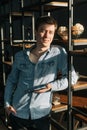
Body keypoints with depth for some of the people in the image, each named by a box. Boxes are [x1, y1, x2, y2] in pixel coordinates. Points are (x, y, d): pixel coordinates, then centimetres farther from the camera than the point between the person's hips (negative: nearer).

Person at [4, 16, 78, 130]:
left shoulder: (59, 53, -8)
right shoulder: (20, 56, 0)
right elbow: (11, 80, 10)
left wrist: (51, 86, -19)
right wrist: (7, 103, 3)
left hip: (41, 115, -1)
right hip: (17, 113, 2)